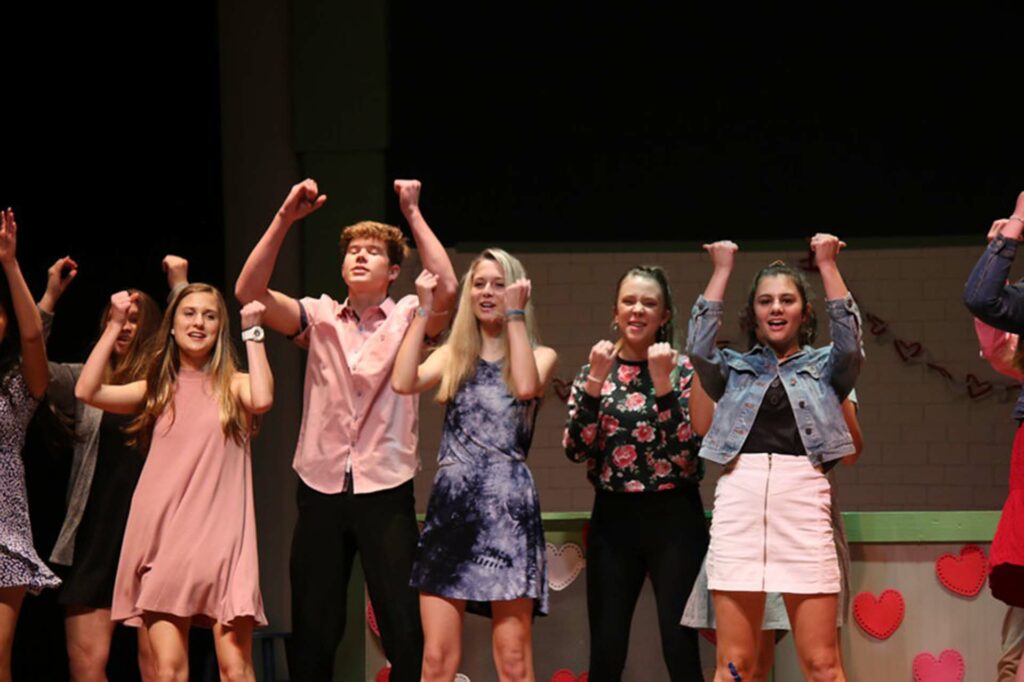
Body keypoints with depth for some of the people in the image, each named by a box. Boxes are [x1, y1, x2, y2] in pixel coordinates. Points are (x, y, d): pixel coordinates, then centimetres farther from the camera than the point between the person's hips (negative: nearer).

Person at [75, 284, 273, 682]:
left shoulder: (232, 385, 8)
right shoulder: (157, 390, 14)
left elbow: (262, 400, -16)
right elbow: (87, 392, 1)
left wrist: (253, 332, -6)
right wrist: (114, 326, 2)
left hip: (221, 540, -2)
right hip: (163, 540, 2)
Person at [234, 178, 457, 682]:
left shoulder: (407, 318, 3)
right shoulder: (320, 318, 8)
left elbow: (447, 289, -17)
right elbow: (249, 291, -5)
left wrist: (412, 213, -16)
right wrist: (285, 218, -14)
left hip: (386, 492, -2)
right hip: (321, 490, 2)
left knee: (405, 629, -3)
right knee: (312, 630, 6)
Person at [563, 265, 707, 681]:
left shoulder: (683, 369, 0)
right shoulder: (594, 371, 7)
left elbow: (691, 449, -11)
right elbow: (575, 450, -4)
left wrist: (663, 382, -18)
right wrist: (596, 381, -12)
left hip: (673, 518, -2)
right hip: (612, 520, 2)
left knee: (680, 647, -5)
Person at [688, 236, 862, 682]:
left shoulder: (824, 366, 17)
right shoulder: (734, 369, 19)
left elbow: (849, 343, -3)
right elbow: (698, 346, 0)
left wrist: (827, 265, 1)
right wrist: (722, 270, 5)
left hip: (803, 496, -1)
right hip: (740, 496, 1)